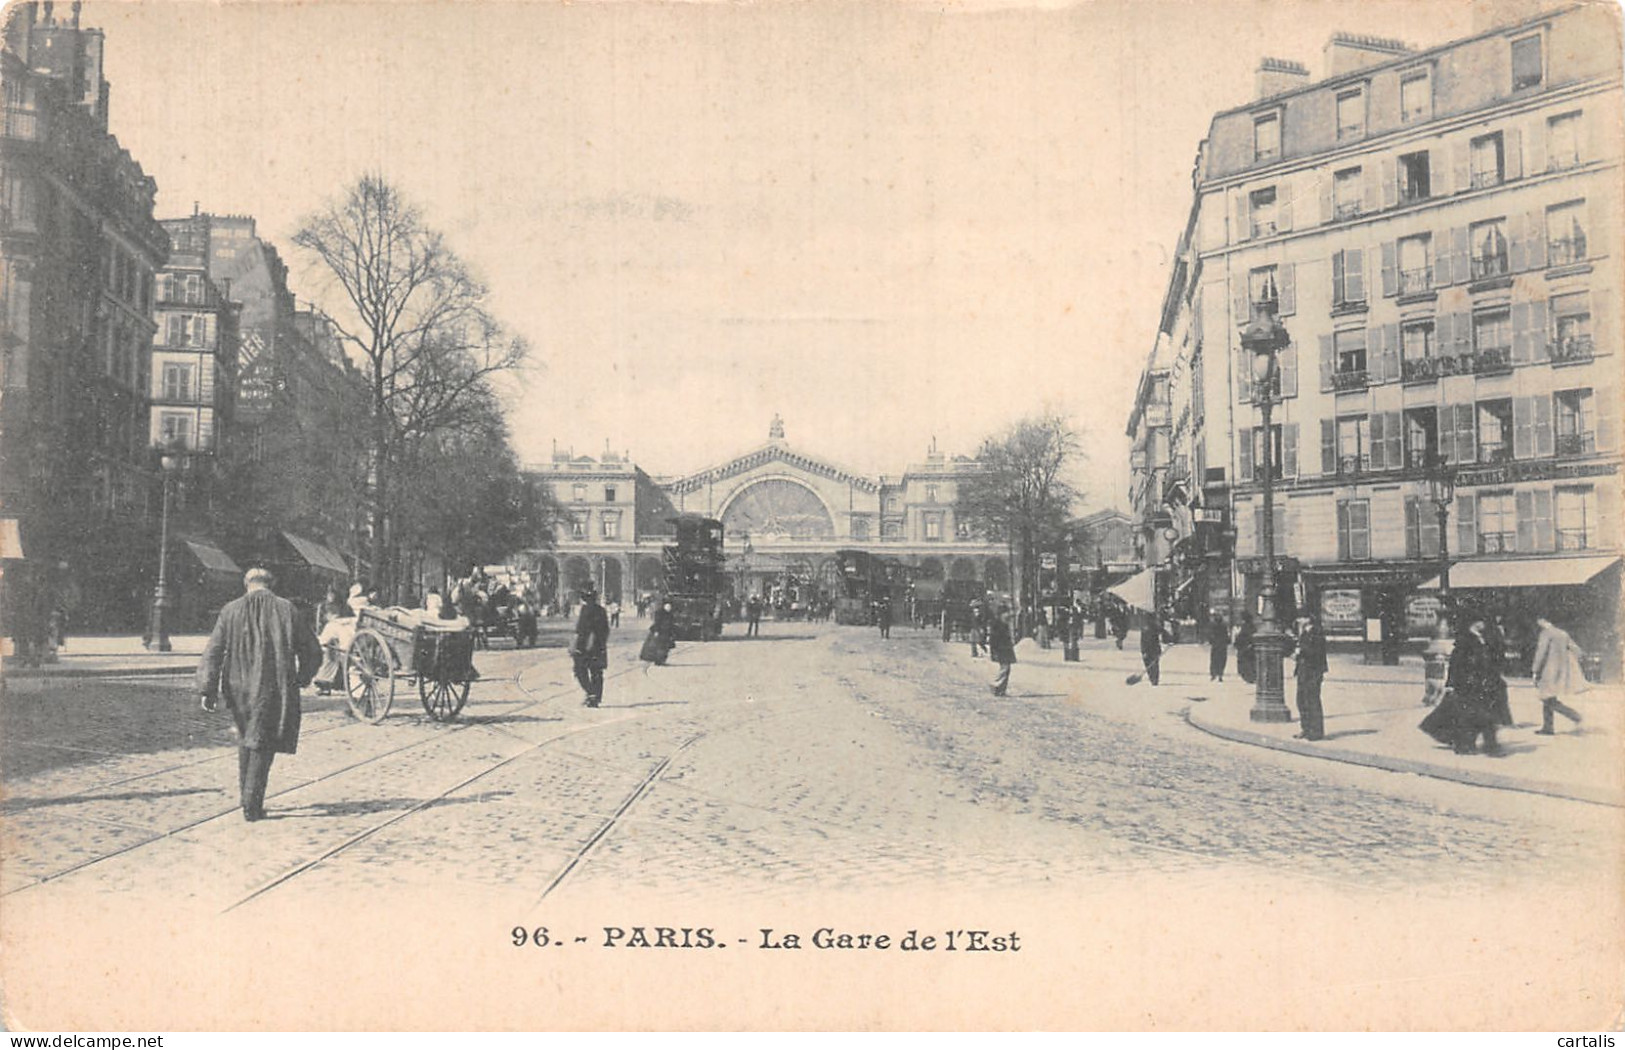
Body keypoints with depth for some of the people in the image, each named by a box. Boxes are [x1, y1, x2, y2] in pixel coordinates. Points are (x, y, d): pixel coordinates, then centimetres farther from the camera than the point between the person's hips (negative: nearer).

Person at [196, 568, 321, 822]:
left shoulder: (231, 611, 1)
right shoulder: (288, 611, 0)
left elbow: (212, 652, -4)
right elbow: (313, 652, 4)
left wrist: (208, 690, -3)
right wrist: (302, 678, 21)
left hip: (239, 688, 2)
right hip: (274, 690, -2)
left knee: (246, 737, 21)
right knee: (263, 744, 5)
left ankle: (245, 794, 24)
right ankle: (252, 803, -1)